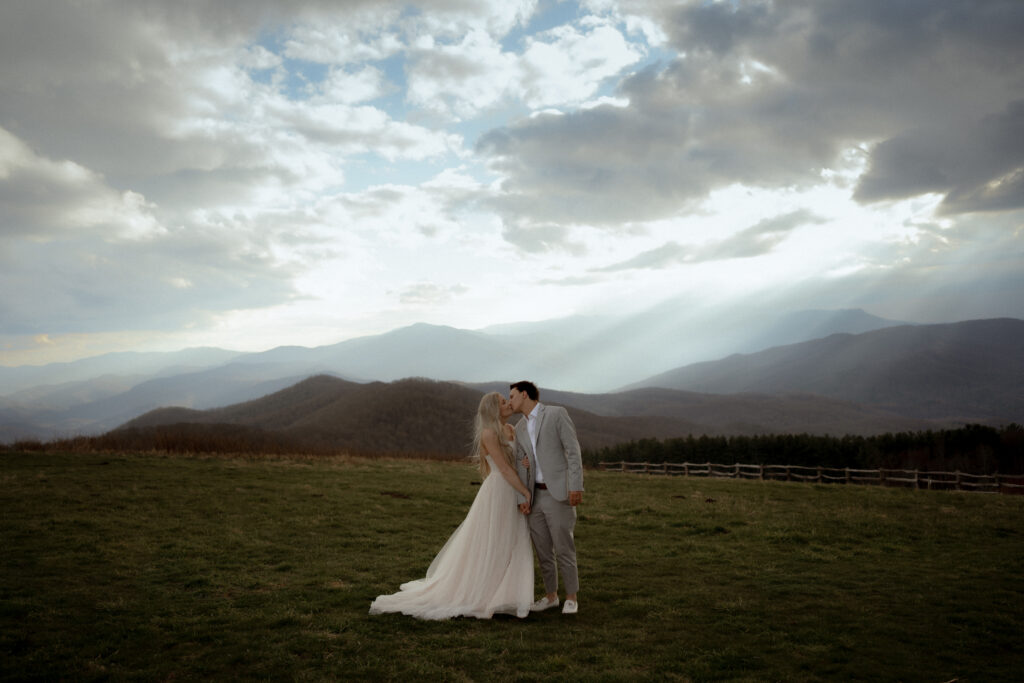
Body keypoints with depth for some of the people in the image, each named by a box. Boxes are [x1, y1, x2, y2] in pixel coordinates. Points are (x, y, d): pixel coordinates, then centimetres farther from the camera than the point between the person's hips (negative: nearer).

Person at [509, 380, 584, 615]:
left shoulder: (557, 413, -6)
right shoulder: (520, 428, 14)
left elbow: (573, 451, -11)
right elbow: (521, 465, 11)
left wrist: (576, 486, -18)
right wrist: (522, 497, -1)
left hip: (558, 493, -6)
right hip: (534, 496, 6)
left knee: (563, 548, -1)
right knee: (542, 550, 10)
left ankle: (571, 597, 14)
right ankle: (551, 596, 24)